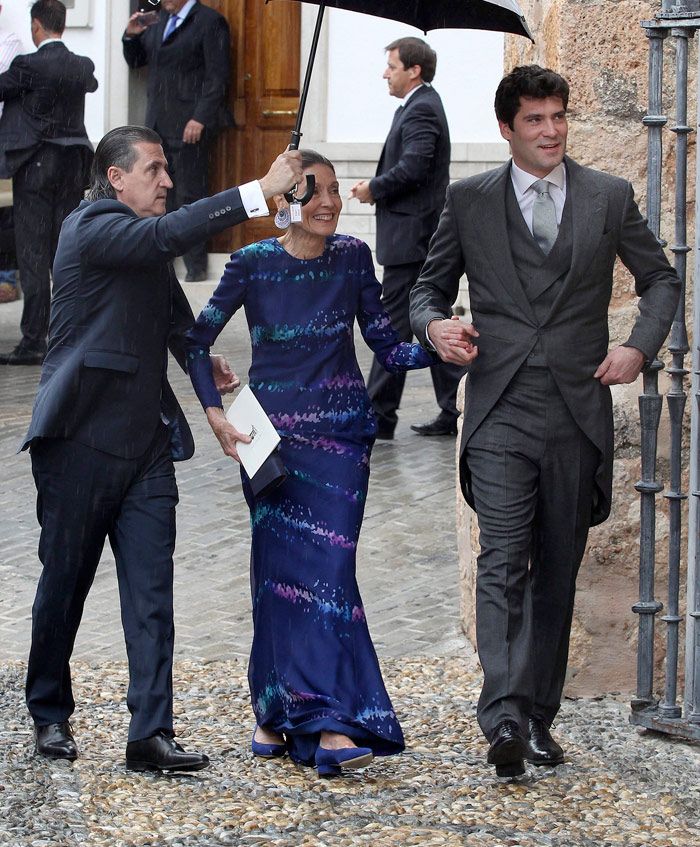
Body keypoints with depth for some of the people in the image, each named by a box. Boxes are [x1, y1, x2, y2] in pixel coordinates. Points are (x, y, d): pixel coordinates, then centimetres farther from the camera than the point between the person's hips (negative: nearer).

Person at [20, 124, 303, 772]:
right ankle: (50, 714, 25)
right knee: (65, 583, 8)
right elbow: (168, 235, -30)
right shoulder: (93, 228, -11)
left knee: (152, 591, -3)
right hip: (82, 438, -7)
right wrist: (260, 190, -33)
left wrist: (204, 362, 13)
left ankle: (152, 733, -6)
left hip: (146, 441, 7)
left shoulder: (141, 240, 14)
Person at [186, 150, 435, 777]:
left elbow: (387, 347, 3)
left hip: (342, 435, 1)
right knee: (285, 569, -2)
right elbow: (197, 341, 4)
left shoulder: (353, 258, 1)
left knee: (328, 567, -7)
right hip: (272, 436, -1)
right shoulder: (254, 264, -4)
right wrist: (214, 412, -6)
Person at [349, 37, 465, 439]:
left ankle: (378, 417, -3)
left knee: (394, 326, -6)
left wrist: (374, 188, -12)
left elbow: (413, 168, -26)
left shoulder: (421, 110, -15)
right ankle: (455, 411, 14)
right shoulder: (422, 105, 17)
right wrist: (378, 187, 6)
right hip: (425, 237, 11)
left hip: (411, 238, -11)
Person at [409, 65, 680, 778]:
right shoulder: (469, 201, 6)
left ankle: (538, 717, 15)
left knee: (557, 571, 7)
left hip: (577, 411, 2)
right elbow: (429, 286, 13)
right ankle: (504, 715, -25)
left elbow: (660, 278, 16)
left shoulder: (609, 198, 7)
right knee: (503, 562, -15)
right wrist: (434, 325, -10)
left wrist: (640, 346, -1)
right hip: (500, 411, -2)